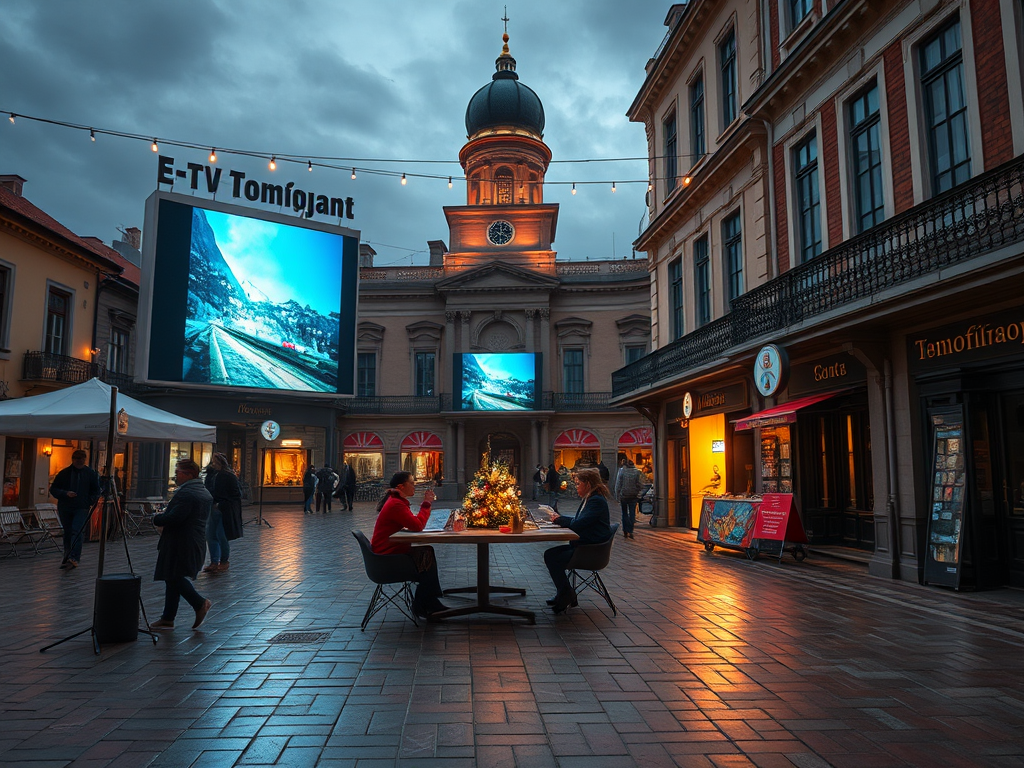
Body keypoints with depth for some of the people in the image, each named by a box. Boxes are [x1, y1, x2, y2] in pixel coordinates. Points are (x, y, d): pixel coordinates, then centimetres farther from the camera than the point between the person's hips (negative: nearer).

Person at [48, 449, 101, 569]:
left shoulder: (91, 473, 5)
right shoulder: (64, 473, 3)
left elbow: (96, 490, 13)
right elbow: (53, 489, 3)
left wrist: (91, 501, -2)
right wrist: (65, 493, -14)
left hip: (82, 508, -2)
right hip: (64, 508, 2)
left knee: (77, 532, -16)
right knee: (67, 533, 10)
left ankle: (73, 559, -26)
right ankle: (67, 556, 24)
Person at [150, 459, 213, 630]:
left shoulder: (185, 493, -18)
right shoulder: (205, 492, 15)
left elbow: (174, 518, -25)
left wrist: (157, 519, -4)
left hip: (180, 544, -10)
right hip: (196, 543, 10)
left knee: (173, 577, -5)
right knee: (173, 578, 14)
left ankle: (200, 603, -8)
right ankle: (168, 618, 18)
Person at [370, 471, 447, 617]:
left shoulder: (396, 502, 14)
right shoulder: (396, 504, -20)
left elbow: (415, 524, 13)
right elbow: (418, 526, -23)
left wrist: (426, 504, 0)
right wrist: (426, 504, -12)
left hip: (392, 548, 11)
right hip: (386, 553, -11)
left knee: (427, 552, 5)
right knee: (426, 555, -15)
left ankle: (430, 602, 7)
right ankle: (422, 605, -4)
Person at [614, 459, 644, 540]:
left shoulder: (621, 471, -6)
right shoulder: (637, 472, -4)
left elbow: (618, 485, -6)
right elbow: (641, 485, -5)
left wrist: (617, 496, 0)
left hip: (624, 496, 0)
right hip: (634, 496, 0)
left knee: (624, 513, 11)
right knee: (632, 513, 6)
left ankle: (625, 532, 9)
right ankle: (630, 531, -4)